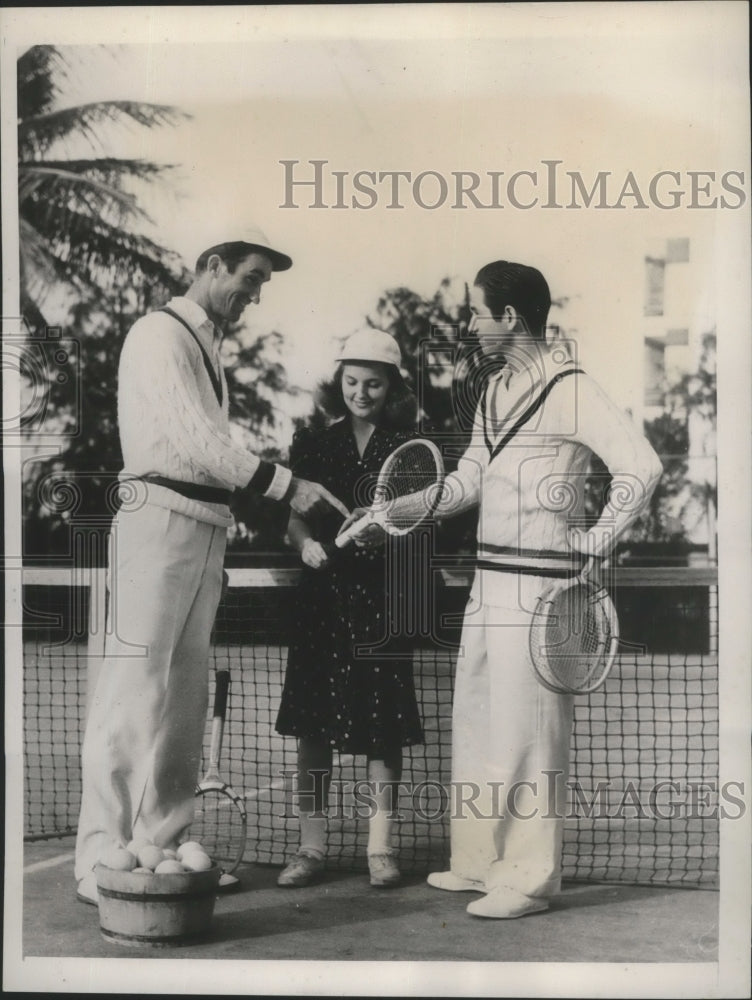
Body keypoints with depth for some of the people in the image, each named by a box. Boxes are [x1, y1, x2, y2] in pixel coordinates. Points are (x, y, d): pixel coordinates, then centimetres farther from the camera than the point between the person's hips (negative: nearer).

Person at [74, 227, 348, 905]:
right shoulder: (161, 334, -6)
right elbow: (195, 440, -17)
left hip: (208, 527, 9)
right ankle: (103, 861, -6)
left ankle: (164, 843, 18)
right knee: (135, 688, -10)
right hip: (161, 515, -9)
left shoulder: (208, 346, 21)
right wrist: (289, 487, -18)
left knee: (186, 693, 10)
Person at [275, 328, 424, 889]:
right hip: (323, 591, 2)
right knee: (313, 718, 3)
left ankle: (381, 845, 11)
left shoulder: (407, 446, 3)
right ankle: (312, 845, 12)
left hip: (383, 595, -2)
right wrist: (306, 543, -10)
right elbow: (293, 514, 10)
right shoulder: (314, 441, 9)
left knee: (383, 719, 0)